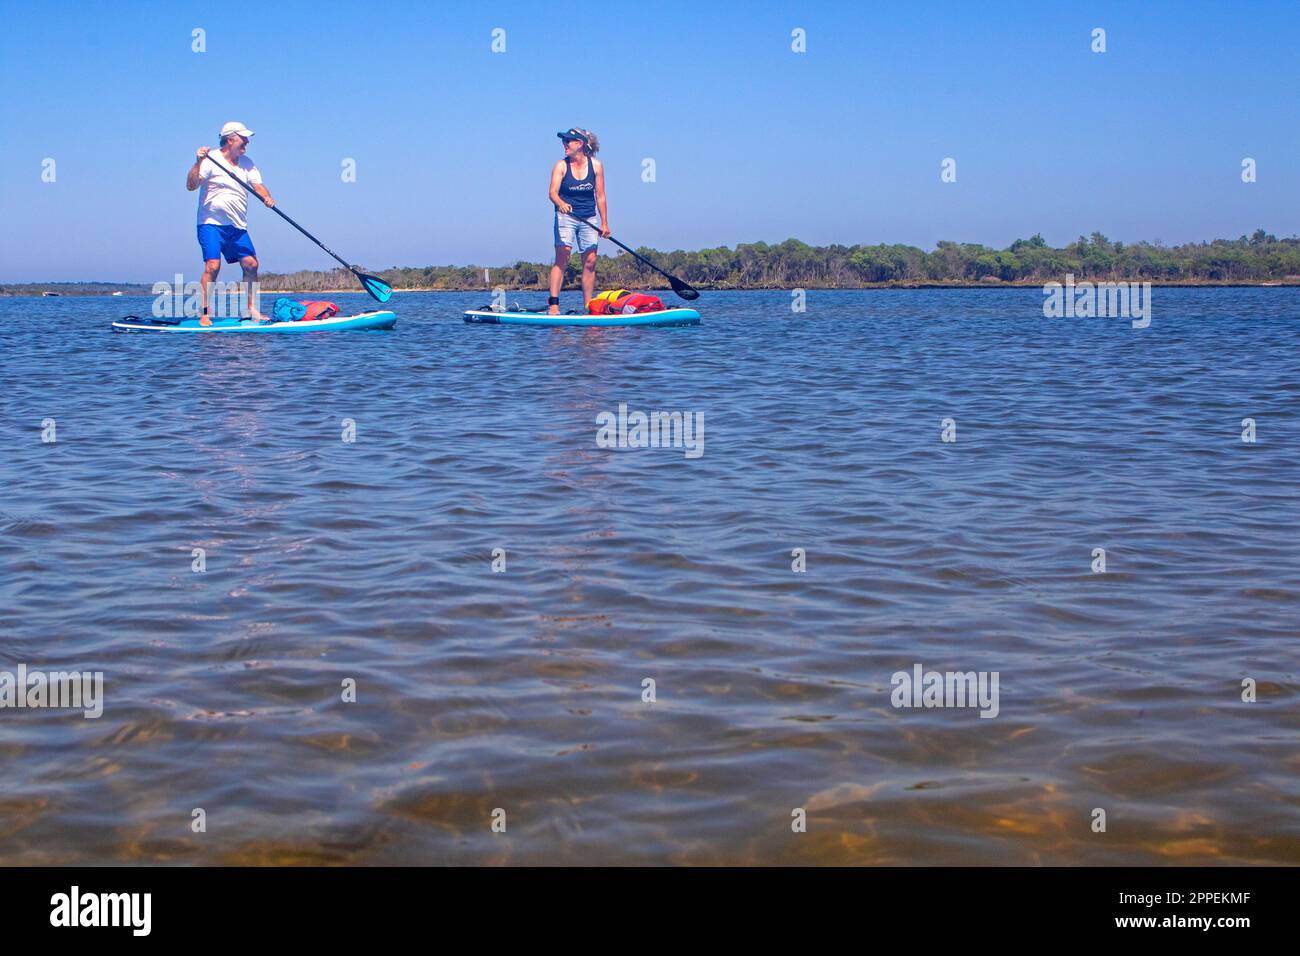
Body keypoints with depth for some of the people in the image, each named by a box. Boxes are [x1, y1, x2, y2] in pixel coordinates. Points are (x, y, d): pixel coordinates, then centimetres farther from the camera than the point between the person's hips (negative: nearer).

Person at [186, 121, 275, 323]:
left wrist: (267, 198, -19)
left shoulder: (247, 163, 12)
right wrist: (198, 163, -27)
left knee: (251, 265, -1)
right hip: (211, 223, -6)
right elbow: (191, 186, -14)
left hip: (237, 227, 6)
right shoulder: (211, 160, -7)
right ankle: (204, 314, -10)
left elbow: (258, 186, 3)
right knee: (212, 266, -15)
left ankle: (251, 308, 12)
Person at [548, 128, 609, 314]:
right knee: (562, 259, -13)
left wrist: (604, 223, 3)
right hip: (566, 216, -3)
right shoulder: (561, 165, -4)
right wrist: (560, 203, -37)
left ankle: (588, 307, 6)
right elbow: (553, 192, -15)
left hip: (588, 219, 3)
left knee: (590, 262, 0)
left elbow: (600, 197, 4)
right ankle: (553, 304, -16)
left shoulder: (596, 166, 1)